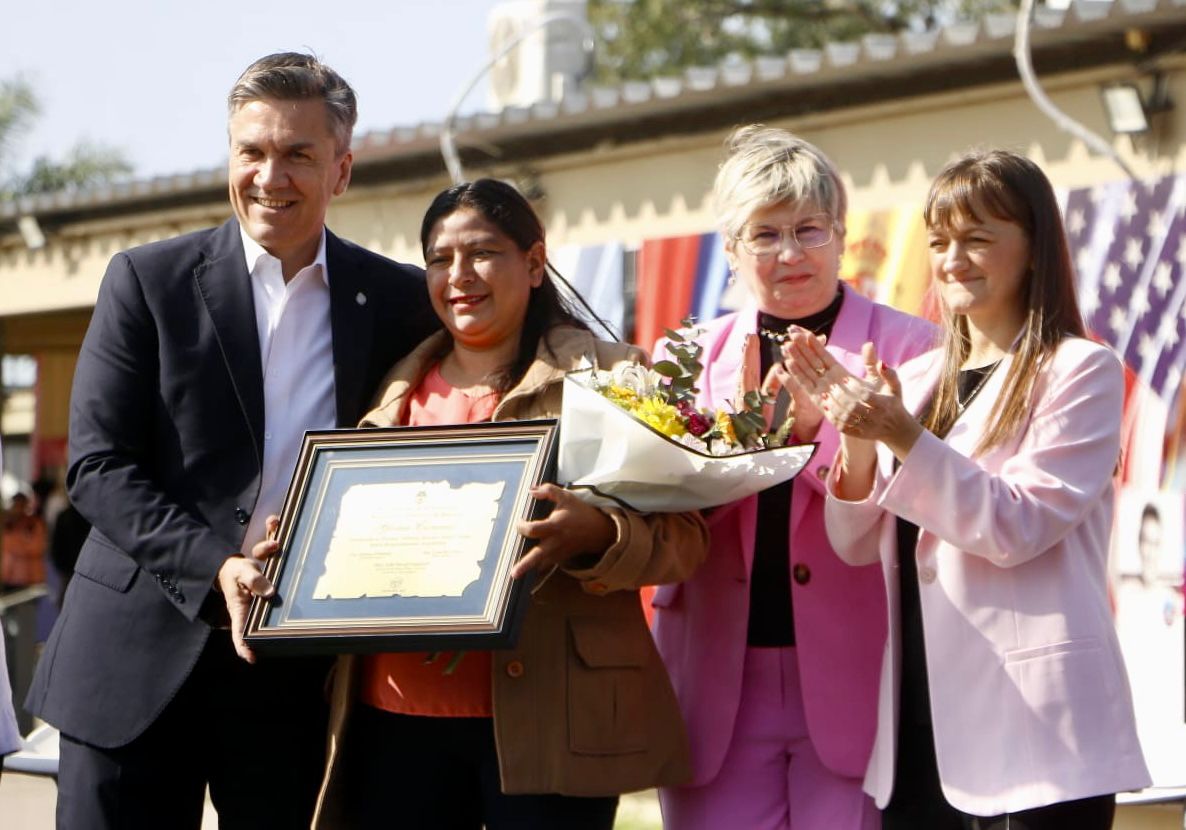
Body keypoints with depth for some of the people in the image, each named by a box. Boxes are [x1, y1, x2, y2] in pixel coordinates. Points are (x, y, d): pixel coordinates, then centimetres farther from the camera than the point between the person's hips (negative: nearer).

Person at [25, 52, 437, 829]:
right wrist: (214, 568, -17)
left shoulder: (397, 301, 6)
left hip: (302, 669, 1)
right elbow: (98, 466, -4)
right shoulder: (147, 280, 1)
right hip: (143, 654, -1)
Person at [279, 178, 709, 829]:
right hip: (396, 718, 5)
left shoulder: (611, 376, 2)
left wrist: (597, 534, -25)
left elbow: (683, 536, -5)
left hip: (545, 719, -4)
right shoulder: (397, 388, 18)